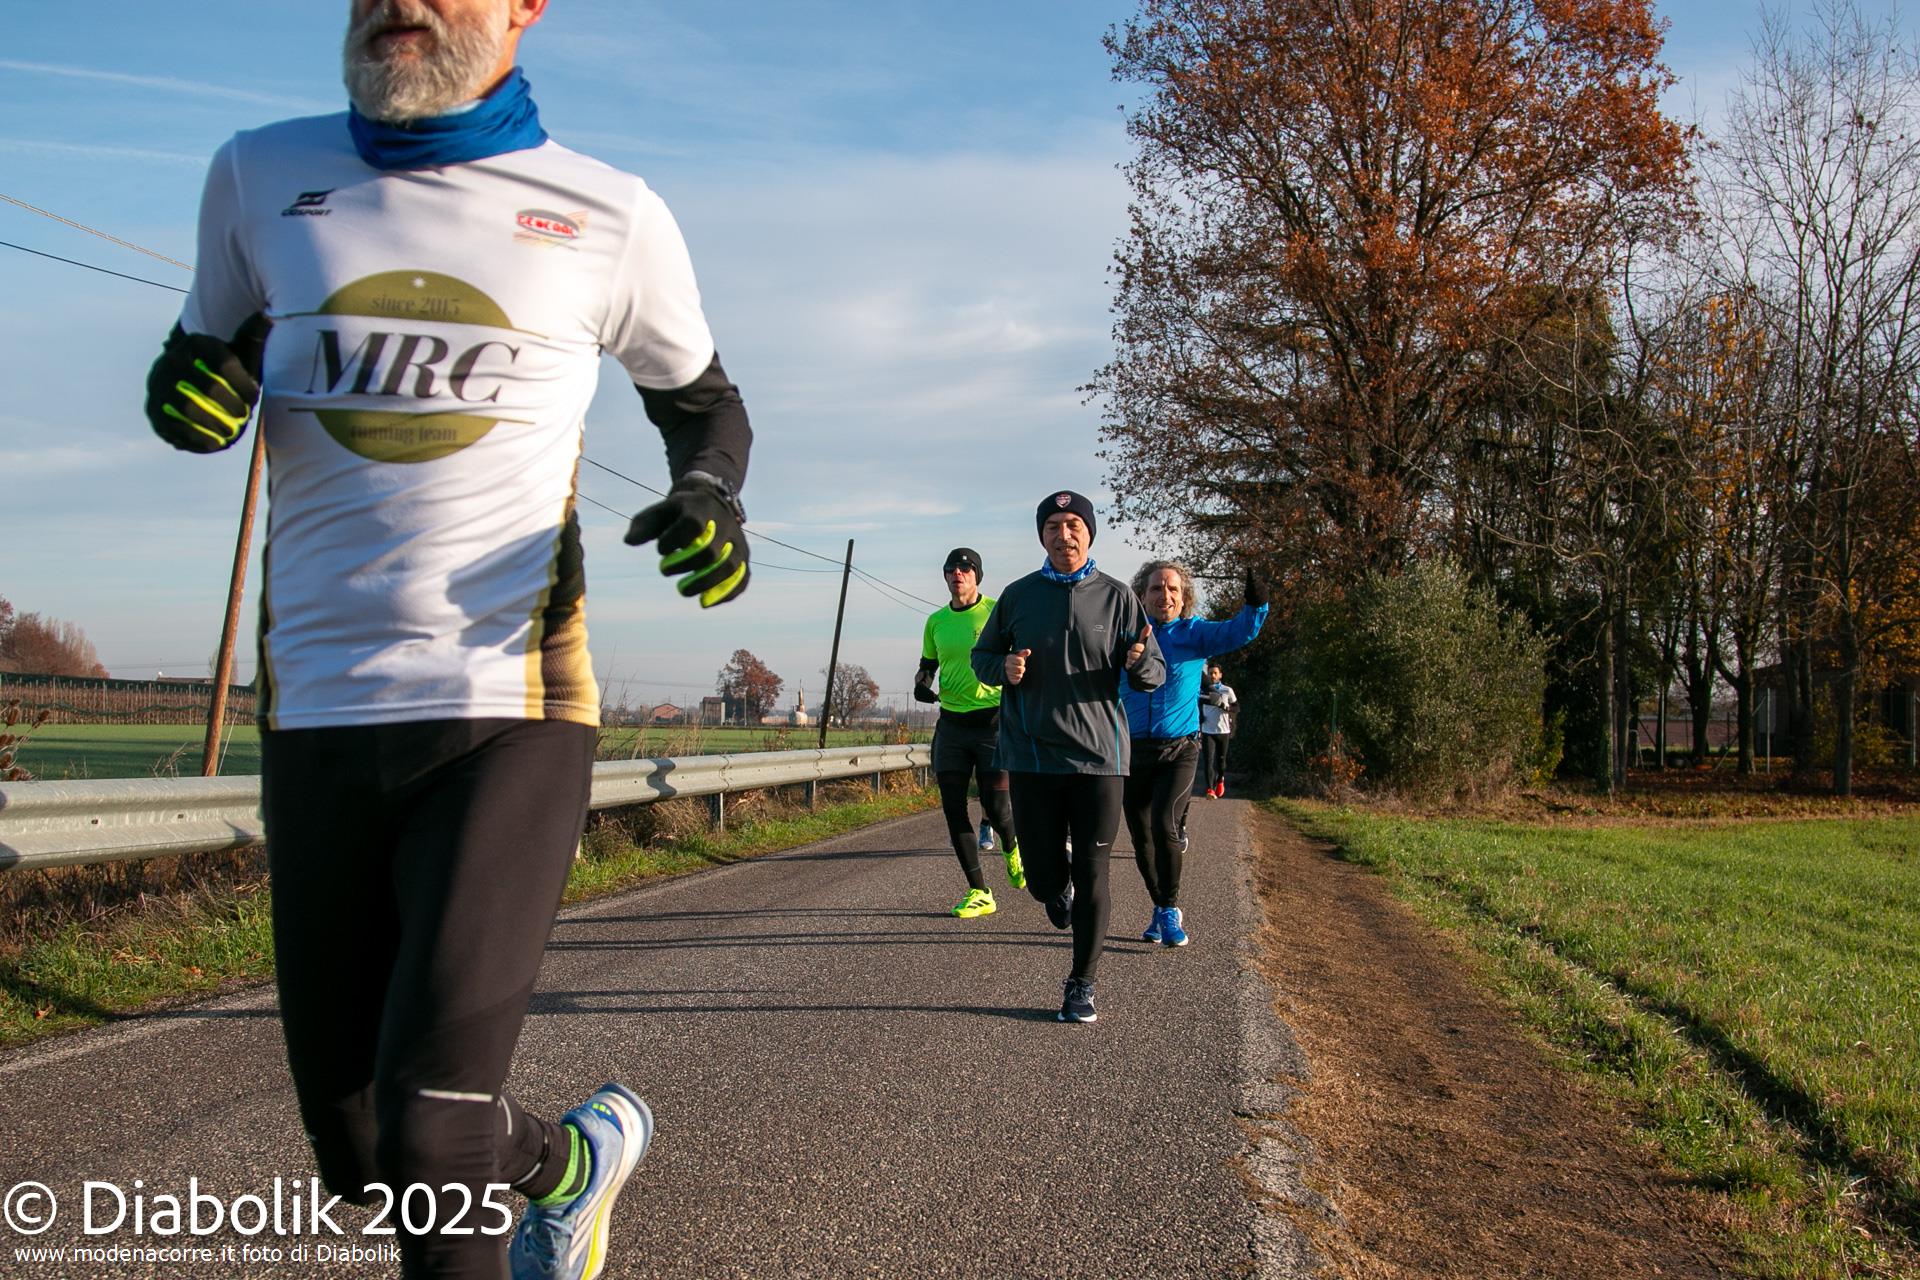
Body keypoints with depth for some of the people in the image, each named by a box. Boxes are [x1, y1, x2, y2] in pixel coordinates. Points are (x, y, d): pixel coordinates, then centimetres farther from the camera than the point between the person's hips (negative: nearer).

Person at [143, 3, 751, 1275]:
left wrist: (708, 494, -6)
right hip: (316, 719, 4)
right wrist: (192, 387, -2)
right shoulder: (262, 176, 9)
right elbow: (212, 357, 22)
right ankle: (575, 1156, 41)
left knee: (430, 1140, -13)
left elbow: (703, 399, 17)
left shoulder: (608, 214, 2)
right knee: (358, 1154, 12)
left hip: (507, 714, -4)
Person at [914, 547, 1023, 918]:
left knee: (996, 808, -6)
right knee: (953, 810, 0)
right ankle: (979, 893, 11)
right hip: (951, 724, 5)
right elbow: (927, 664, 21)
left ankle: (1012, 849, 32)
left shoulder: (998, 611, -4)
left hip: (993, 721, -4)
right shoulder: (936, 621, 9)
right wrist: (920, 685, 0)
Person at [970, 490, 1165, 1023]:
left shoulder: (1116, 597, 2)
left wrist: (1138, 660, -21)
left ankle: (1082, 984, 15)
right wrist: (1005, 668, -9)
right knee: (1044, 877, 6)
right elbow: (982, 655, 14)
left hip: (1098, 755, -1)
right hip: (1032, 757, 1)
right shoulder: (1017, 595, 5)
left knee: (1091, 876, 0)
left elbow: (1156, 674, 3)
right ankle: (1058, 888, 44)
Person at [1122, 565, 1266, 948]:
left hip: (1179, 750, -2)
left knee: (1164, 824, -21)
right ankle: (1162, 910, 28)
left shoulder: (1194, 633, 2)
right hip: (1133, 751, 2)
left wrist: (1255, 605, -31)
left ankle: (1171, 910, -3)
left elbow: (1239, 632, -12)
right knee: (1142, 840, 7)